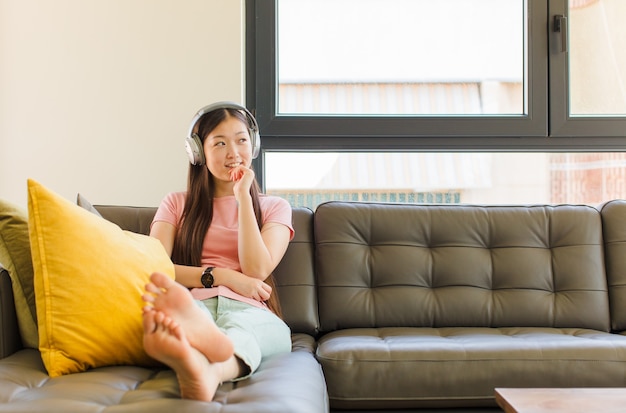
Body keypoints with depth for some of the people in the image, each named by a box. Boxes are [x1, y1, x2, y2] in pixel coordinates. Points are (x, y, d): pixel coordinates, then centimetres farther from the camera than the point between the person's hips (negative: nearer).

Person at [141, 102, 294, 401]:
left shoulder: (274, 208, 20)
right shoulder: (176, 204, 23)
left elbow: (256, 270, 2)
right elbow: (154, 267, 5)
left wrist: (243, 196, 2)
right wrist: (221, 276, -7)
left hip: (248, 311, 0)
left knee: (240, 330, -40)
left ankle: (206, 370, -74)